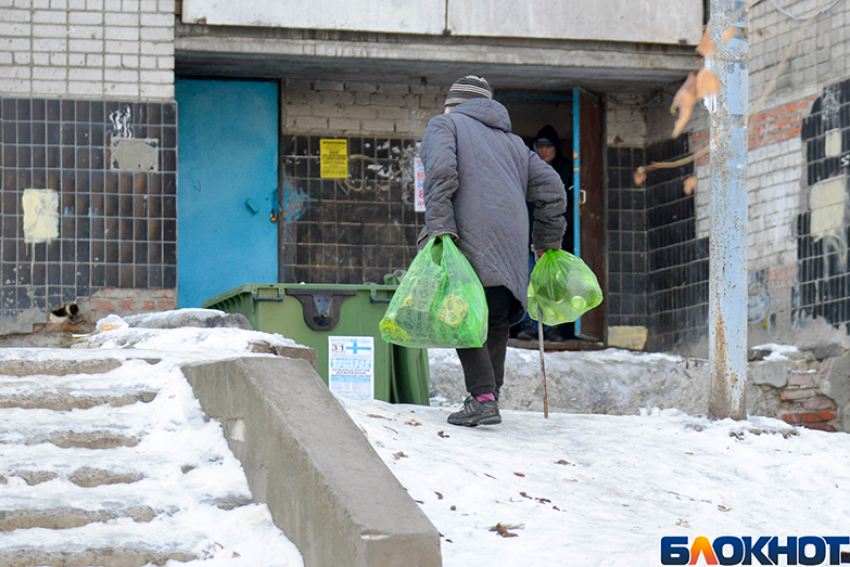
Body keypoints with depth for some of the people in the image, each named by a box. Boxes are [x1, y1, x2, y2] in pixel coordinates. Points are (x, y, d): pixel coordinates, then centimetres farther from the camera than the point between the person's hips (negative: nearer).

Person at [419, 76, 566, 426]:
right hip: (511, 247, 6)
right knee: (496, 322, 16)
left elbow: (440, 171, -9)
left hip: (471, 239, -6)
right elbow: (551, 189, 22)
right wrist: (548, 242, 30)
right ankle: (489, 394, 16)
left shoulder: (444, 125, 13)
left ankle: (482, 399, -20)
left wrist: (439, 224, -16)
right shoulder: (512, 142, 29)